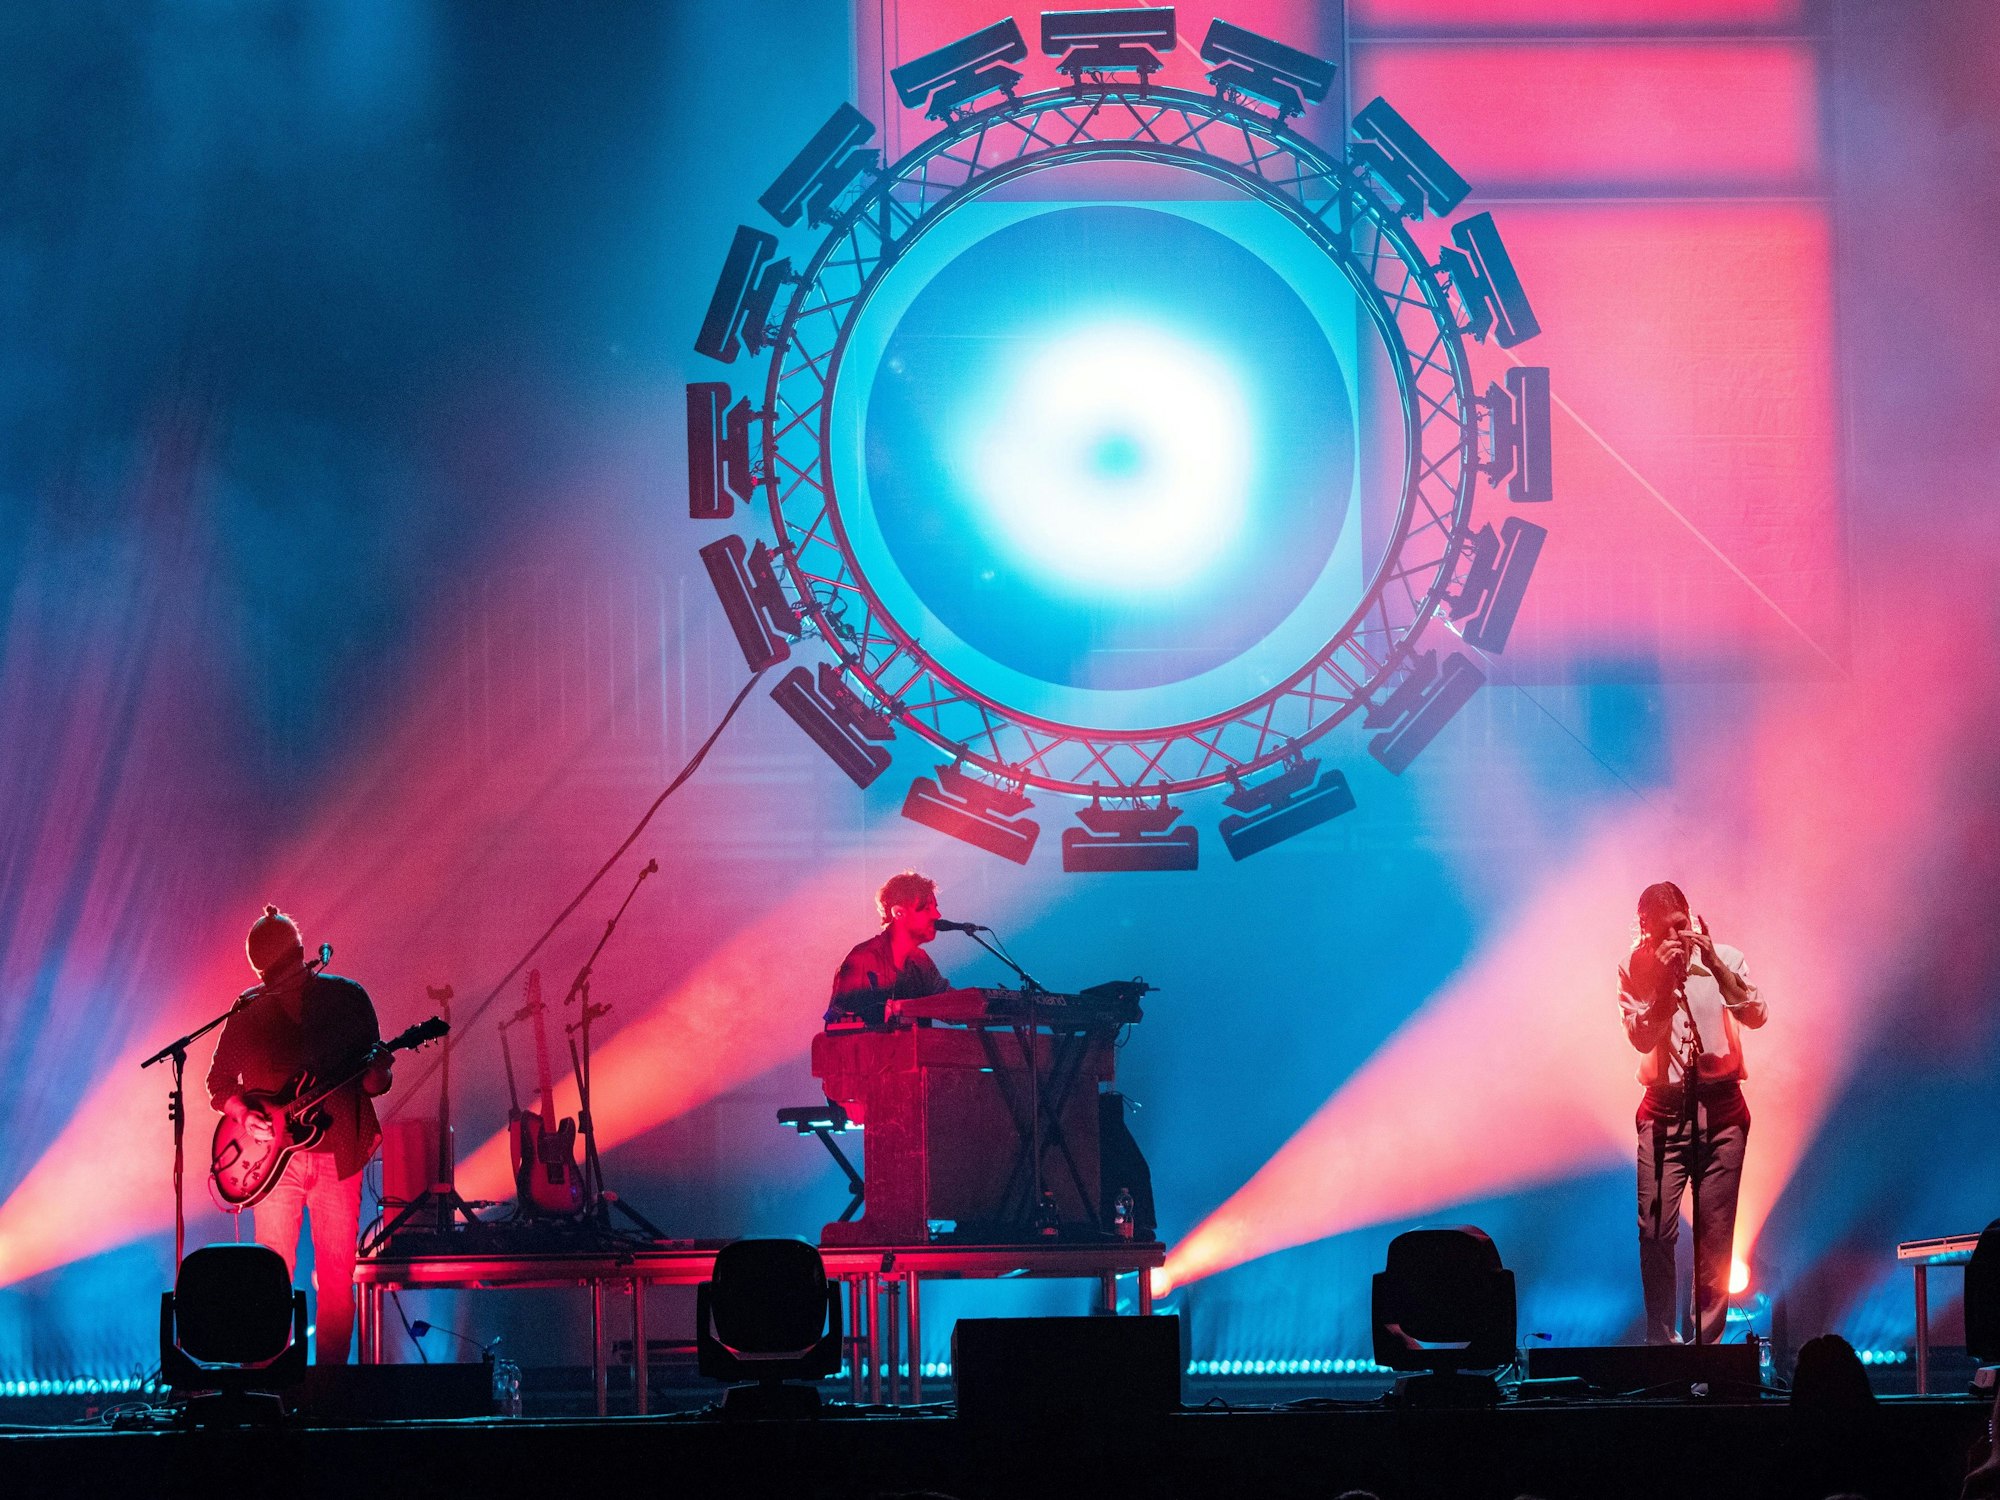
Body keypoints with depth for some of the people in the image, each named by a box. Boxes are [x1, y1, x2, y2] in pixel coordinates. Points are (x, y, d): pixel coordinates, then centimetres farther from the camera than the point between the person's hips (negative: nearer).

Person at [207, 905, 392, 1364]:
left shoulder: (347, 998, 2)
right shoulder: (249, 1012, 3)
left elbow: (377, 1079, 6)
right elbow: (219, 1083, 11)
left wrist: (376, 1076, -18)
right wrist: (243, 1115, -8)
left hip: (336, 1150, 0)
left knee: (336, 1274, -1)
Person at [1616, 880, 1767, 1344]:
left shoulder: (1723, 958, 2)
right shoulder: (1636, 969, 1)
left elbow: (1755, 1015, -13)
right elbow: (1642, 1037, -9)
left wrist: (1714, 963, -20)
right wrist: (1664, 980, -17)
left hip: (1721, 1105, 0)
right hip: (1664, 1108, 0)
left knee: (1715, 1233, 0)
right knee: (1656, 1229, -8)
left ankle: (1708, 1337, 6)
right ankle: (1660, 1339, 1)